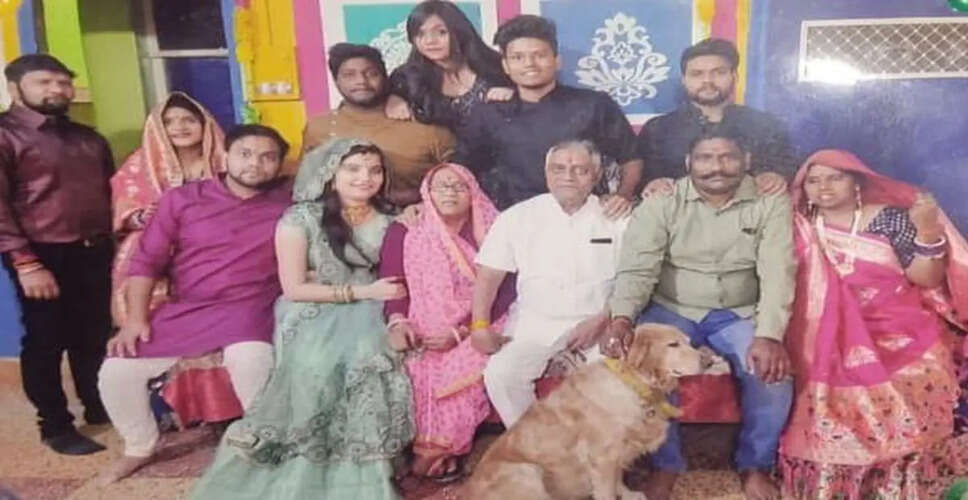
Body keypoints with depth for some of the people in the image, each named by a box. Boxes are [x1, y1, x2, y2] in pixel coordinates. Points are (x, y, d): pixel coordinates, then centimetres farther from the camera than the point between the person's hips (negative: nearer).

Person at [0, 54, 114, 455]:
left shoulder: (88, 138, 15)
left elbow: (111, 191, 22)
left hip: (95, 251, 6)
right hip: (44, 255, -5)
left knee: (95, 338, 15)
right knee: (46, 343, 6)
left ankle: (99, 408, 31)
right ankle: (55, 427, 19)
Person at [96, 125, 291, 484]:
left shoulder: (290, 200, 1)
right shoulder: (182, 199, 4)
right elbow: (146, 260, 3)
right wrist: (135, 318, -6)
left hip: (249, 310, -3)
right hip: (182, 310, 3)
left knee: (253, 365, -33)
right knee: (116, 371, -6)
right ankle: (139, 448, 23)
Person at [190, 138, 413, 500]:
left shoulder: (387, 221, 11)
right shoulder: (301, 218, -4)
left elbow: (396, 279, 16)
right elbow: (294, 288, -9)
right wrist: (361, 291, -13)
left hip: (365, 314, 3)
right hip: (312, 315, -3)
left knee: (373, 360, -32)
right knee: (320, 365, -36)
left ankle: (363, 471, -19)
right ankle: (308, 471, -19)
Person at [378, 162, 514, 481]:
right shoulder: (403, 234, 8)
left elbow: (503, 295, -3)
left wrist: (460, 332, -14)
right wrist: (397, 322, -18)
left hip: (474, 332, -1)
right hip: (422, 335, 1)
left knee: (463, 367, -29)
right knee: (423, 369, -27)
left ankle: (434, 450, -13)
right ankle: (441, 450, -9)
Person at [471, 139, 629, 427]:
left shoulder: (616, 219, 4)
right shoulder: (517, 217, 5)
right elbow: (488, 276, 4)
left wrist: (603, 320, -10)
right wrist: (480, 325, -8)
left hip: (599, 323, 0)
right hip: (535, 322, 1)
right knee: (501, 373, -23)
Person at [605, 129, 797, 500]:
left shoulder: (771, 204, -3)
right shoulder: (660, 204, -5)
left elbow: (778, 273, -14)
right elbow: (637, 268, -14)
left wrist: (769, 335, -30)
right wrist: (622, 317, -34)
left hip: (740, 313, 1)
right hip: (671, 310, 0)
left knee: (773, 373, -25)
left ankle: (755, 466, 3)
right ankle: (665, 466, -4)